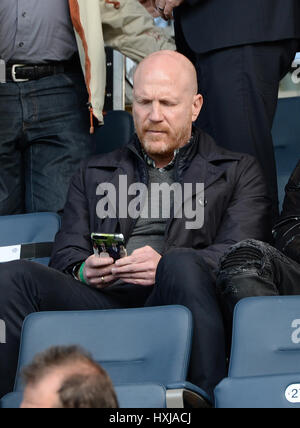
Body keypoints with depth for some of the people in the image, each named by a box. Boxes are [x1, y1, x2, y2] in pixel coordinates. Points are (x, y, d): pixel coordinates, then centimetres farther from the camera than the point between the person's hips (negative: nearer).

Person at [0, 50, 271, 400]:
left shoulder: (238, 172, 21)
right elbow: (65, 256, 20)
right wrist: (83, 270, -7)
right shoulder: (93, 175, 31)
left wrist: (168, 265, -16)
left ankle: (209, 397, -42)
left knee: (182, 265, -38)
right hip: (103, 303, 2)